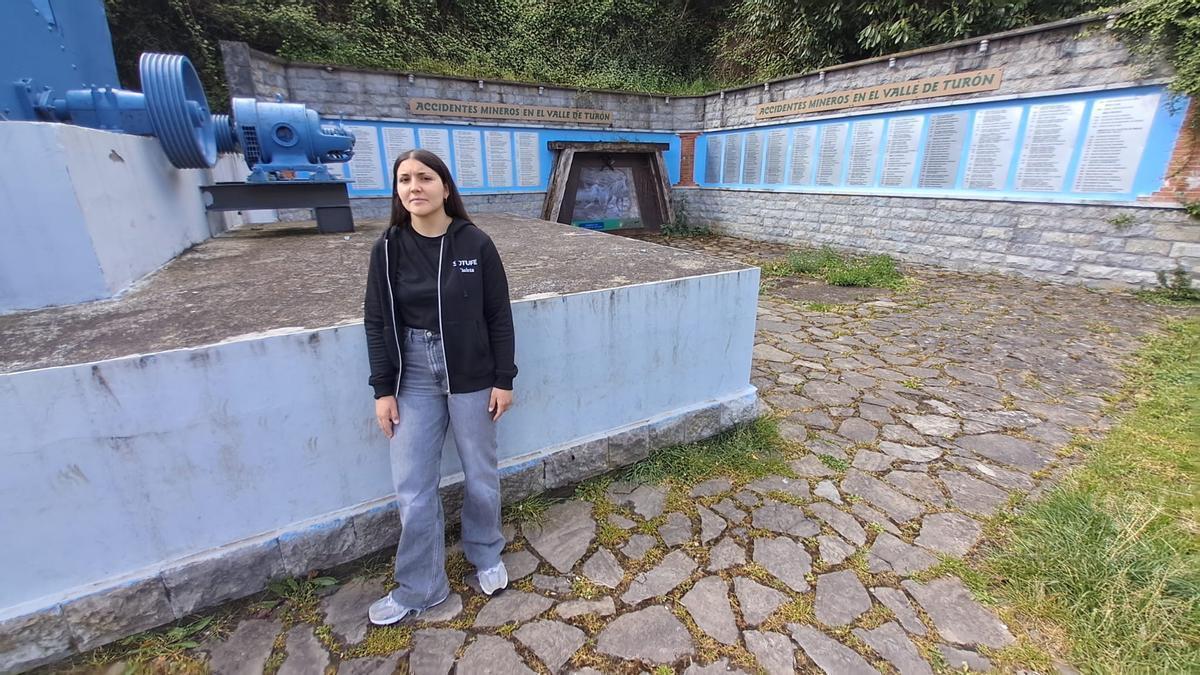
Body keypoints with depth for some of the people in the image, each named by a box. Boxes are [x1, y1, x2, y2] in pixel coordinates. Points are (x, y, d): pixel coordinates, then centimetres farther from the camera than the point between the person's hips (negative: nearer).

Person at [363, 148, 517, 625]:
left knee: (481, 476, 14)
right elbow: (377, 322, 2)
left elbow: (499, 316, -4)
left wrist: (503, 379, -4)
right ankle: (420, 589, 30)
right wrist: (383, 390, -1)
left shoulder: (476, 244, -7)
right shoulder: (388, 248, -2)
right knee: (412, 490, 8)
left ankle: (486, 556, 42)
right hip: (414, 380, 2)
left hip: (472, 378, -1)